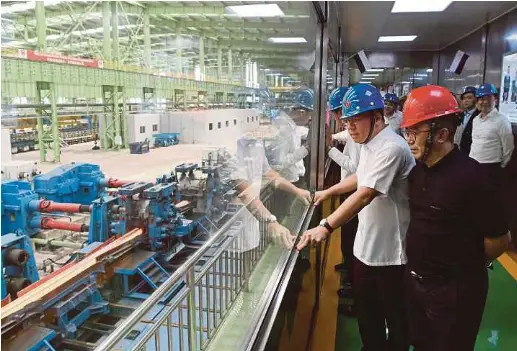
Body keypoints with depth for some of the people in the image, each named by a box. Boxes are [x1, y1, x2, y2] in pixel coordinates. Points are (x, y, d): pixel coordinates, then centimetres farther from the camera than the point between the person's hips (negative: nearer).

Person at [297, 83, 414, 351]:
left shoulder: (391, 148, -25)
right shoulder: (369, 143, 6)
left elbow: (365, 194, -35)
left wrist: (326, 227, -41)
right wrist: (327, 192, 24)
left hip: (390, 251, -9)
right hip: (366, 246, 9)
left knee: (395, 316, 13)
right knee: (365, 311, 23)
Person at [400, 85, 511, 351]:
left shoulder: (468, 176, -22)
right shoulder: (418, 169, -1)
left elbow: (498, 240, -16)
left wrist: (465, 268, -1)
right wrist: (418, 268, 6)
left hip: (454, 291, -6)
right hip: (416, 281, 7)